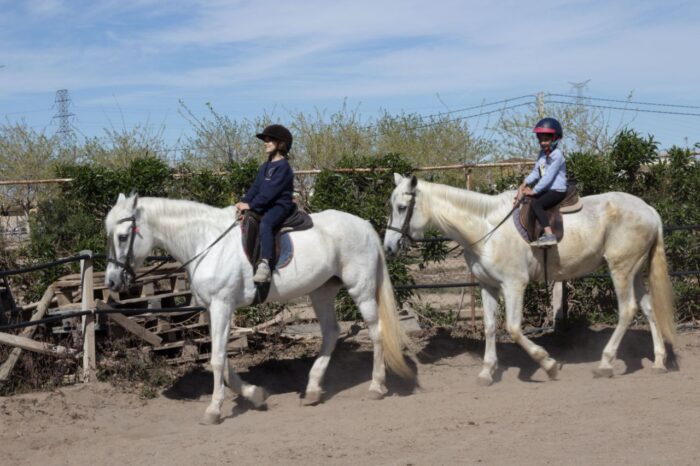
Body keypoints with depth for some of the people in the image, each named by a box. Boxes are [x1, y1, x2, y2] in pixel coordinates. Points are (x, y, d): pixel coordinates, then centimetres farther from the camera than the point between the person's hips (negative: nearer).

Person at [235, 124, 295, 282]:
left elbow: (271, 191, -17)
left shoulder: (283, 166, -9)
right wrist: (244, 201, -1)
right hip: (265, 207, 11)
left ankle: (265, 265, -48)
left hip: (280, 205, -10)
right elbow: (255, 187, 16)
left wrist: (251, 205, -20)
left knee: (265, 223, -35)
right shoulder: (265, 167, 20)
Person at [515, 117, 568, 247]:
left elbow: (548, 176, -20)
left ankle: (549, 234, -37)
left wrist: (534, 191, -19)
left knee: (535, 204, -29)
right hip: (546, 189, 10)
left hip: (557, 190, -10)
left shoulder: (557, 155, -15)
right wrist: (524, 184, -6)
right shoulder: (542, 154, 12)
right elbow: (535, 172, 10)